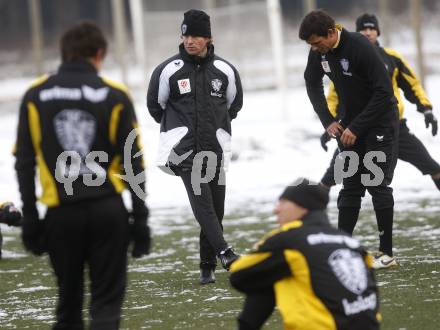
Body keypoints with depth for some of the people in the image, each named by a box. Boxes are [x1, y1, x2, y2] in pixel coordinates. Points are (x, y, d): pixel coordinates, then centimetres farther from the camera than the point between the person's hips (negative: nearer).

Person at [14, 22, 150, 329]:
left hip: (61, 213, 1)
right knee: (106, 303, 3)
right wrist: (141, 221, 5)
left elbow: (24, 164, 2)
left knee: (69, 305, 14)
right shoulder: (115, 96, -1)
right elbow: (134, 165, -1)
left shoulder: (35, 96, 3)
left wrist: (30, 220, 7)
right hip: (107, 210, -1)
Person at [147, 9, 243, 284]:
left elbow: (235, 104, 20)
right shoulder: (169, 70, -5)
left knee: (216, 208, 3)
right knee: (201, 200, -21)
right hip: (184, 149, -3)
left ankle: (208, 266, 12)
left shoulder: (225, 71, 2)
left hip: (215, 148, 3)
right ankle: (223, 252, -32)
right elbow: (155, 105, 9)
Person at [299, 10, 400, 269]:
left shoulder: (360, 47, -27)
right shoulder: (319, 53, -6)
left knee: (378, 185, -8)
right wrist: (328, 121, 3)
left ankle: (387, 253, -4)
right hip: (352, 125, 7)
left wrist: (356, 128, -23)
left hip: (381, 121, -7)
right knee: (350, 187, 5)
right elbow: (313, 83, 14)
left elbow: (384, 91, -27)